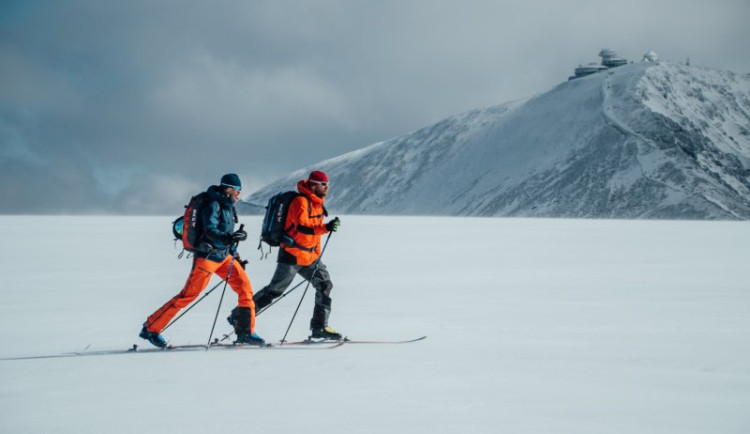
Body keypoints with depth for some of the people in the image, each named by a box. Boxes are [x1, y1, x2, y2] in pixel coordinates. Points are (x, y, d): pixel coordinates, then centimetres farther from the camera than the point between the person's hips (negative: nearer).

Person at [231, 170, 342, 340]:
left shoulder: (317, 202, 11)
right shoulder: (300, 202, -17)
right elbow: (301, 227, -29)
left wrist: (317, 255, 22)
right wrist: (326, 228, -35)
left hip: (309, 257, 9)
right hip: (292, 256, -9)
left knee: (325, 285, 1)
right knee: (274, 290, -5)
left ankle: (320, 327, 6)